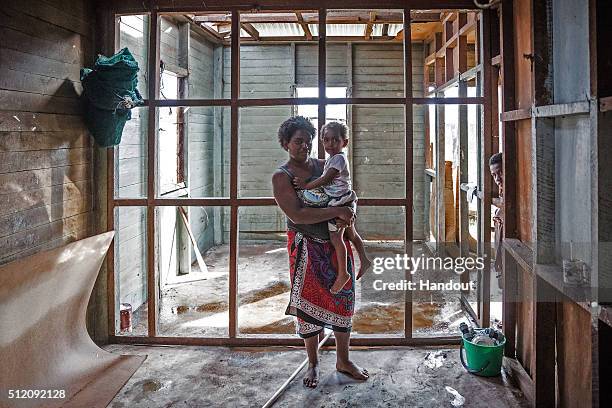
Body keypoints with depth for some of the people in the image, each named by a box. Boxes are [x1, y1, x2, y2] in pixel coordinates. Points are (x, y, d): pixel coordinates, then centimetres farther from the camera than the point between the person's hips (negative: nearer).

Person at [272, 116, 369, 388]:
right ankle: (313, 364, 24)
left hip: (336, 243, 4)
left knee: (343, 300, 9)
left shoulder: (324, 166, 6)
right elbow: (297, 215, -21)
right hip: (307, 248, -4)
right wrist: (337, 211, -22)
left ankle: (343, 360, 26)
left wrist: (346, 216, -8)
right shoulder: (281, 177, -9)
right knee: (309, 303, 5)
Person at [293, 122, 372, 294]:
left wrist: (306, 186, -17)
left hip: (340, 202, -10)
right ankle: (364, 260, 33)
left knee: (335, 236, -10)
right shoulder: (331, 159, 14)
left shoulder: (339, 158, -16)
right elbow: (327, 179, 17)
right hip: (345, 202, 10)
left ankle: (342, 273, -3)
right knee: (351, 234, 20)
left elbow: (326, 179, -22)